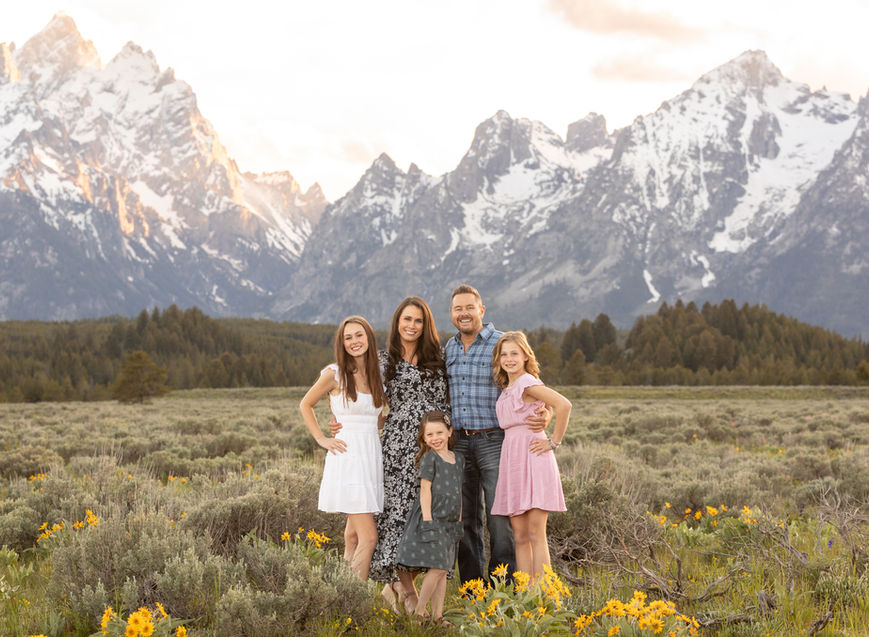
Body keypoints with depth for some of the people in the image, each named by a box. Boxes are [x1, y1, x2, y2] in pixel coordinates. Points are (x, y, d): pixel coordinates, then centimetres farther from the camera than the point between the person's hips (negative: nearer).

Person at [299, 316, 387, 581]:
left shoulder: (378, 374, 10)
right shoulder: (334, 374, -5)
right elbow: (305, 405, 8)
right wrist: (321, 439, 1)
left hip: (373, 457, 5)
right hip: (348, 458, -5)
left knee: (354, 535, 9)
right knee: (369, 537, -12)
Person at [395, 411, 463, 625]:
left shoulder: (457, 459, 11)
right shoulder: (429, 458, -8)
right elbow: (425, 490, -12)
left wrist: (459, 520, 17)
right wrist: (428, 520, -17)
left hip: (449, 522, 7)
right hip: (432, 520, -7)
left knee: (443, 569, 8)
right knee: (436, 567, -12)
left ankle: (437, 615, 12)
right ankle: (419, 613, -4)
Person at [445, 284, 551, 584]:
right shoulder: (449, 348, 12)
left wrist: (545, 416, -24)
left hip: (494, 440, -5)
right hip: (459, 442, 5)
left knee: (499, 519, -7)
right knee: (465, 519, 9)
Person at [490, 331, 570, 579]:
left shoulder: (527, 382, -10)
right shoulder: (506, 388, 16)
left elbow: (563, 405, -22)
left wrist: (554, 442, -15)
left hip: (533, 458, -8)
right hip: (511, 458, 8)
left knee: (535, 532, -8)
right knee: (519, 535, 6)